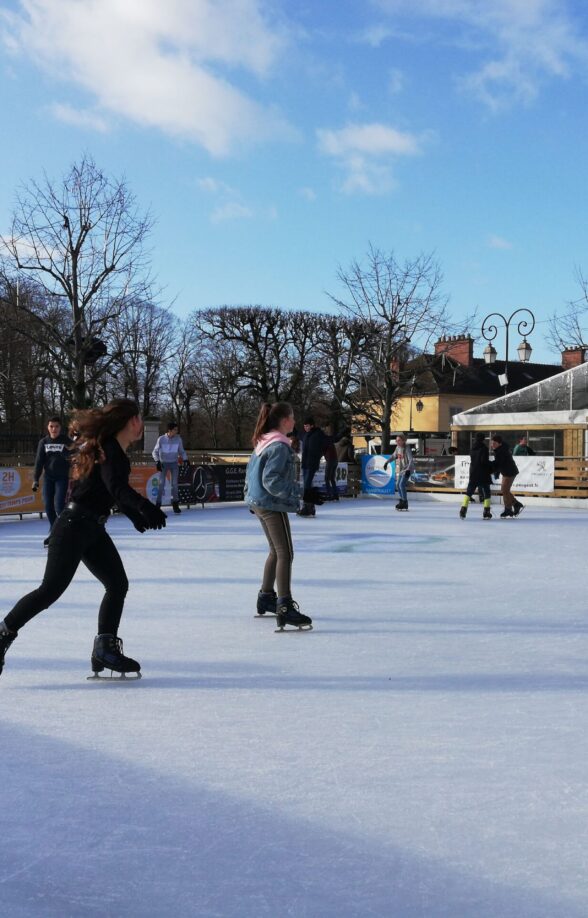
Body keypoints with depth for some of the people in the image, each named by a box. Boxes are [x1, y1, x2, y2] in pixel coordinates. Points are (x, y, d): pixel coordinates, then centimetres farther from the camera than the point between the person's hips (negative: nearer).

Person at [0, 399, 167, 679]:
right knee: (51, 590, -4)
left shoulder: (114, 450, 12)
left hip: (93, 530, 10)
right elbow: (117, 488, -33)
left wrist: (136, 514, 29)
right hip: (73, 526, -10)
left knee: (118, 585, 5)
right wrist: (145, 507, -46)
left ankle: (105, 648, 8)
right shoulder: (110, 450, -17)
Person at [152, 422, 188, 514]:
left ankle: (175, 504, 3)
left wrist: (185, 459, -9)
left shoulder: (178, 439, -4)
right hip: (163, 463, -1)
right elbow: (155, 452, -4)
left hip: (174, 463, 2)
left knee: (174, 483, -5)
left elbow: (182, 451, 7)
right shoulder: (161, 439, -10)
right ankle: (158, 504, -2)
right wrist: (157, 461, -18)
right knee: (161, 483, -7)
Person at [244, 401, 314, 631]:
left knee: (276, 551, 21)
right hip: (273, 505, -10)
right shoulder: (280, 446, -18)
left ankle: (266, 597, 32)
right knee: (285, 554, -10)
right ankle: (285, 608, -14)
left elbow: (251, 471, 17)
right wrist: (298, 492, -21)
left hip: (259, 503, 10)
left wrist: (251, 496, 24)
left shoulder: (263, 442, 11)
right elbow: (271, 480, -24)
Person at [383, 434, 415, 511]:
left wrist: (408, 469, -40)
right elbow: (394, 456, 21)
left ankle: (404, 502, -11)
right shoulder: (398, 447, 3)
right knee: (398, 485, 12)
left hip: (408, 469, -9)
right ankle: (404, 503, 24)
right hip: (401, 469, 9)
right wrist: (387, 462, 13)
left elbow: (411, 460, -28)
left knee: (402, 484, -20)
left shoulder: (407, 449, -19)